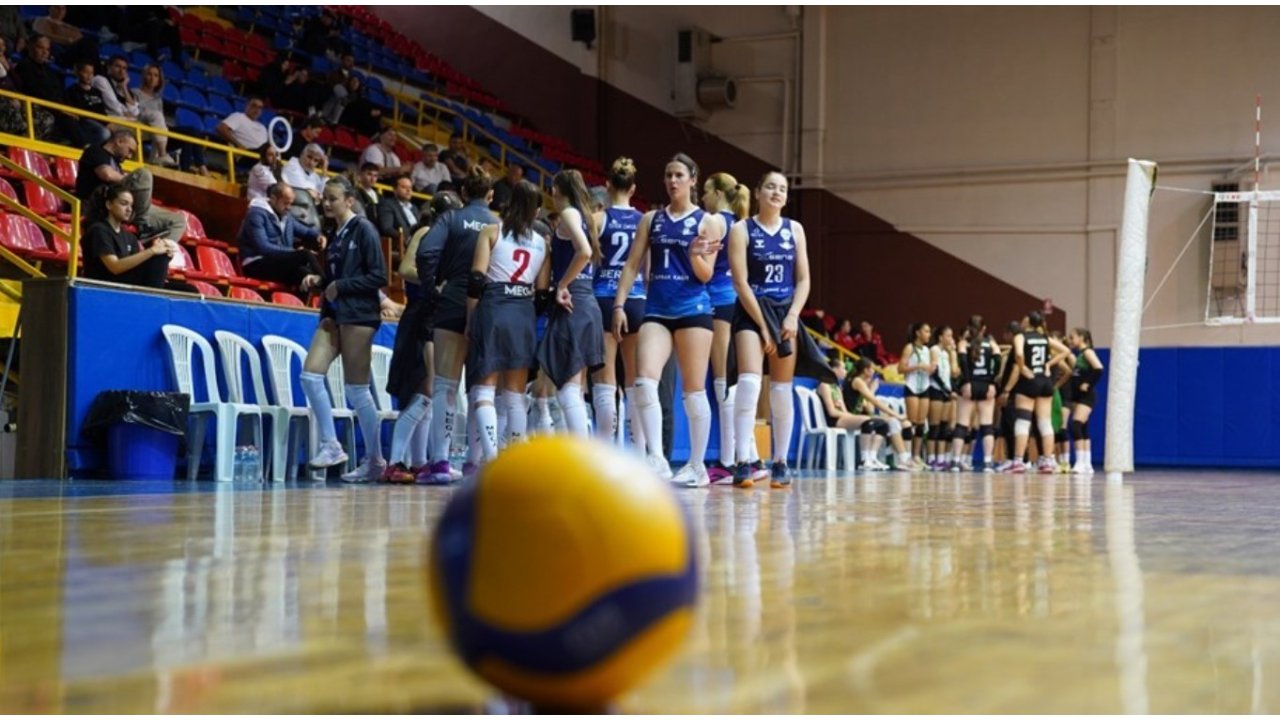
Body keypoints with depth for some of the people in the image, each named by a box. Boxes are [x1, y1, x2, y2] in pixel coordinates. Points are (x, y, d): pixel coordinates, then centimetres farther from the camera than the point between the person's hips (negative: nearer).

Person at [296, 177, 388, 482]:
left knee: (357, 389, -5)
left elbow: (379, 276, -13)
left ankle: (375, 459, 5)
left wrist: (340, 286, -14)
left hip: (358, 315, -7)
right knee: (310, 375, -7)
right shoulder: (335, 235, 15)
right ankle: (330, 445, 1)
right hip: (334, 314, 7)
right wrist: (318, 281, 3)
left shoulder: (363, 230, -6)